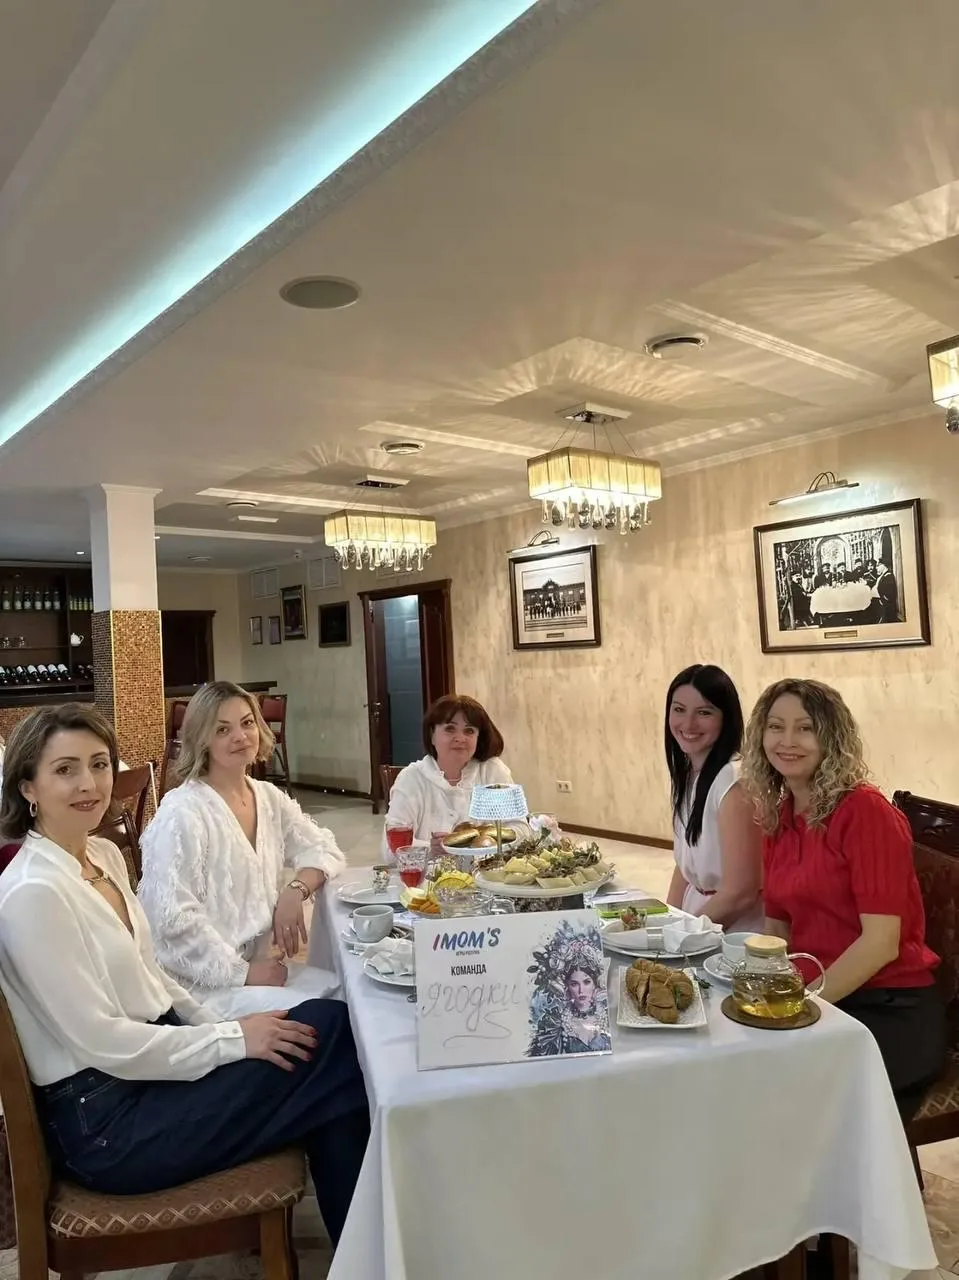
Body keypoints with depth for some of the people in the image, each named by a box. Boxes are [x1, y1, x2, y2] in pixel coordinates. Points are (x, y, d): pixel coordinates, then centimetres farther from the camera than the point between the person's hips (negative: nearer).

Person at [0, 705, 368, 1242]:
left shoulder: (106, 855, 6)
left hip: (154, 1054, 8)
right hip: (106, 1120, -7)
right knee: (331, 1039, -14)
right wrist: (232, 1040, -16)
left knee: (328, 1023, -12)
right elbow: (100, 1041, -20)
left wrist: (224, 1025, 2)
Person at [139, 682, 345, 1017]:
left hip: (259, 963, 7)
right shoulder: (183, 812, -18)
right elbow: (173, 918, -23)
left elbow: (324, 849, 10)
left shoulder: (269, 798, 7)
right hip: (204, 982, -7)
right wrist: (240, 972, -18)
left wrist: (296, 890, -11)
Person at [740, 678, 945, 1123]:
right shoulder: (777, 819, 6)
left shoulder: (865, 810, -15)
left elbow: (882, 942, -18)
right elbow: (779, 929, 10)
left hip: (889, 1012, -6)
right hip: (818, 1002, 6)